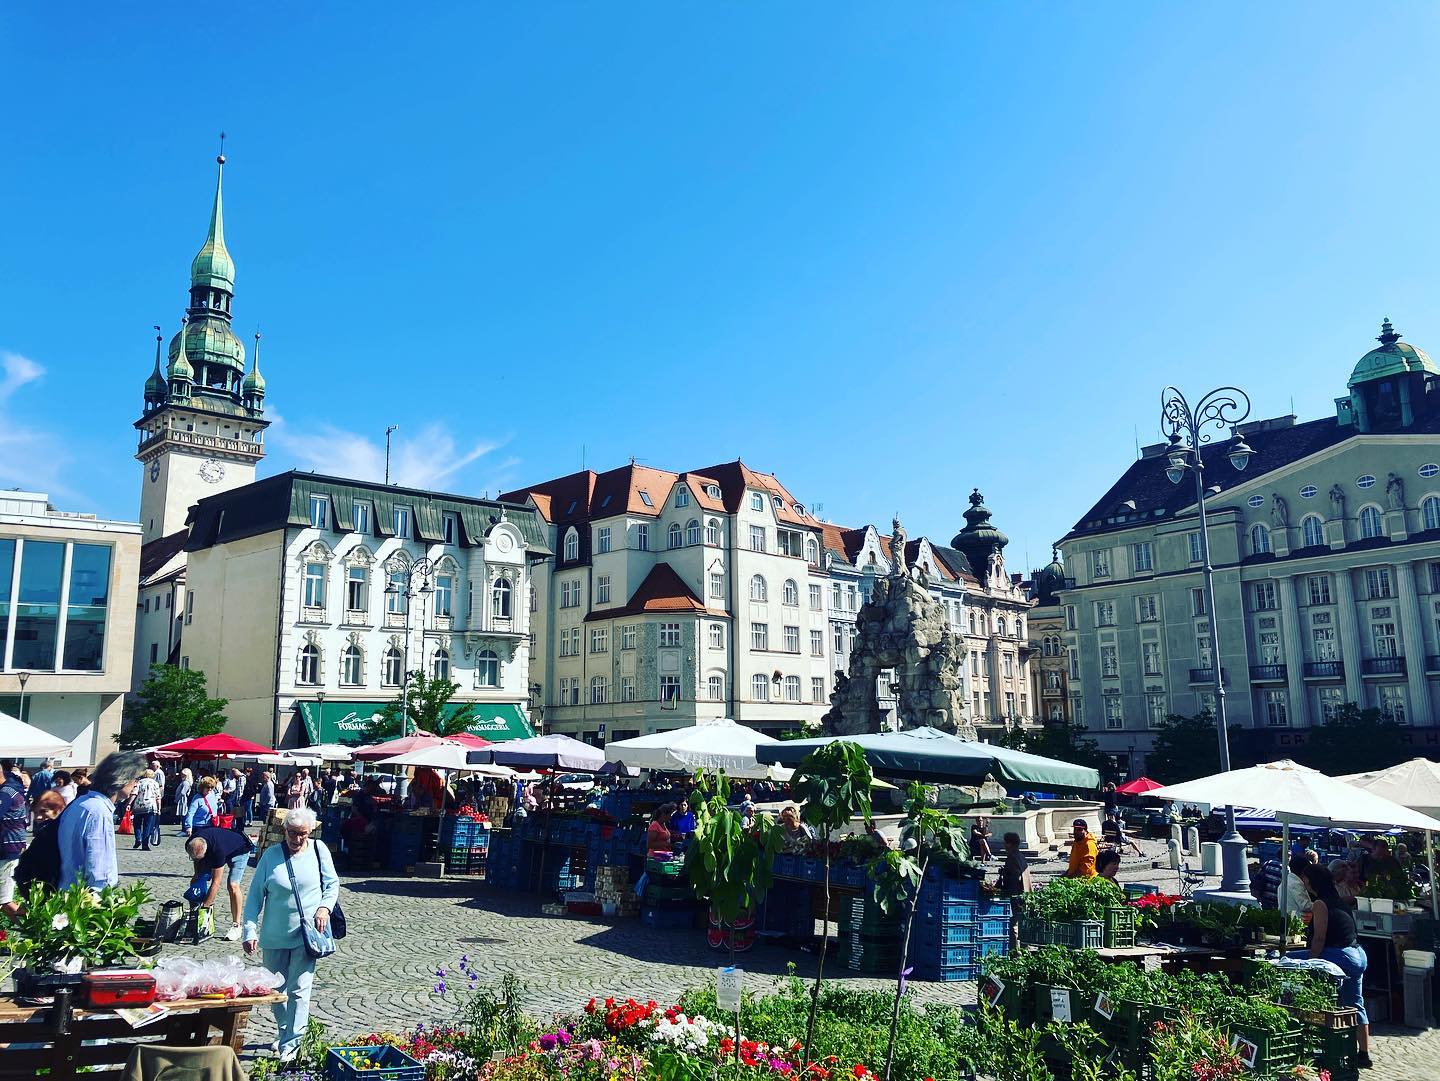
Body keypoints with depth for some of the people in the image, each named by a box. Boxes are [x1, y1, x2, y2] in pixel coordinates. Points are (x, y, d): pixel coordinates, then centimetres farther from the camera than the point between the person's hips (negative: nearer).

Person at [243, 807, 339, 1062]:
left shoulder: (318, 850, -3)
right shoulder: (271, 855, -4)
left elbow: (332, 884, 5)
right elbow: (255, 895, -1)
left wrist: (325, 907, -13)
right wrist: (250, 931, -7)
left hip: (307, 934, -2)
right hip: (274, 936, 2)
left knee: (299, 990, -7)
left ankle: (290, 1045, 0)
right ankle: (285, 1033, 37)